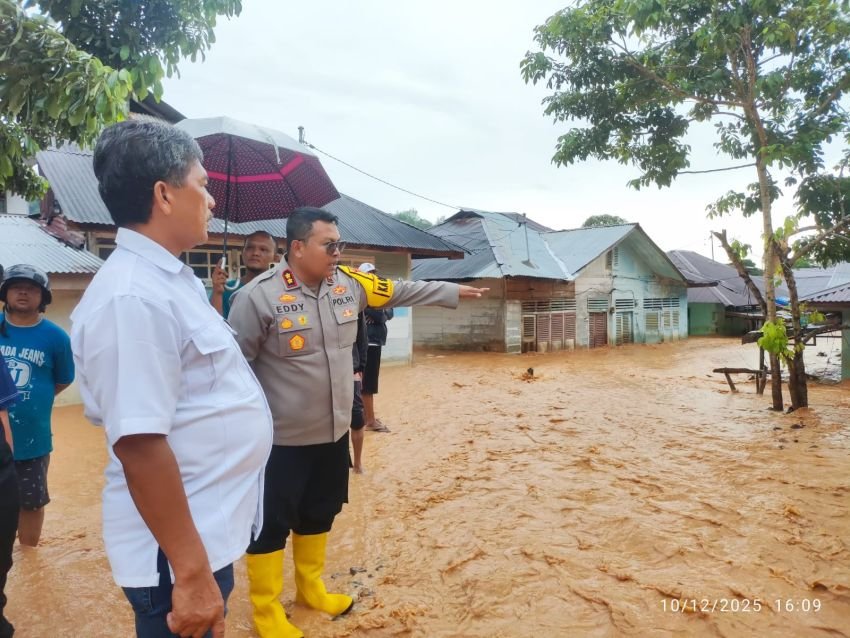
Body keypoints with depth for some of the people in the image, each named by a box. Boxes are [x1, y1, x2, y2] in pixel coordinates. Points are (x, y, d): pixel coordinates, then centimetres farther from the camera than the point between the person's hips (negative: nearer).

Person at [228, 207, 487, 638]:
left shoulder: (348, 283, -1)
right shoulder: (259, 297, -19)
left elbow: (402, 291, 12)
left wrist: (454, 292, 19)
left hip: (333, 433, 7)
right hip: (281, 440, -6)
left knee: (319, 515, 22)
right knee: (271, 525, 8)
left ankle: (311, 588, 44)